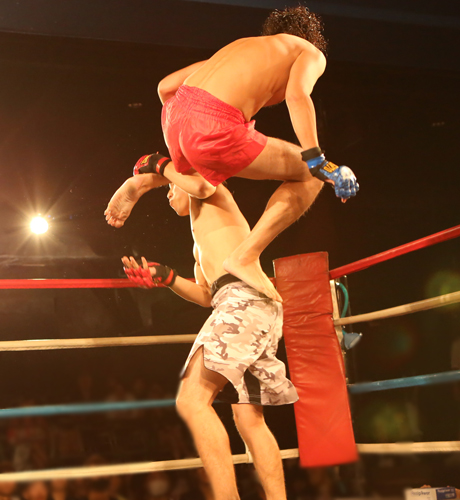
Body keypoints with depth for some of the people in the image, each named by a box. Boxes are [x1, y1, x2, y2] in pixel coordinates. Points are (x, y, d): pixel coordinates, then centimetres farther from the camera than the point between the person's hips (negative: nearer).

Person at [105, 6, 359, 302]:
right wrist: (316, 160, -17)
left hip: (175, 113, 8)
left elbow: (166, 86, 30)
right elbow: (297, 95, -11)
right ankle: (246, 256, -4)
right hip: (213, 128, -8)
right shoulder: (311, 52, 15)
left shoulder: (242, 45, 32)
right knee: (309, 177, 8)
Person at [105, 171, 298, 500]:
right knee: (249, 419, 4)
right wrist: (166, 278, 20)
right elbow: (206, 296, 31)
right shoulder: (201, 247, 37)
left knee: (192, 400, -19)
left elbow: (145, 178, -1)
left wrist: (120, 202, 13)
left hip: (243, 297, -10)